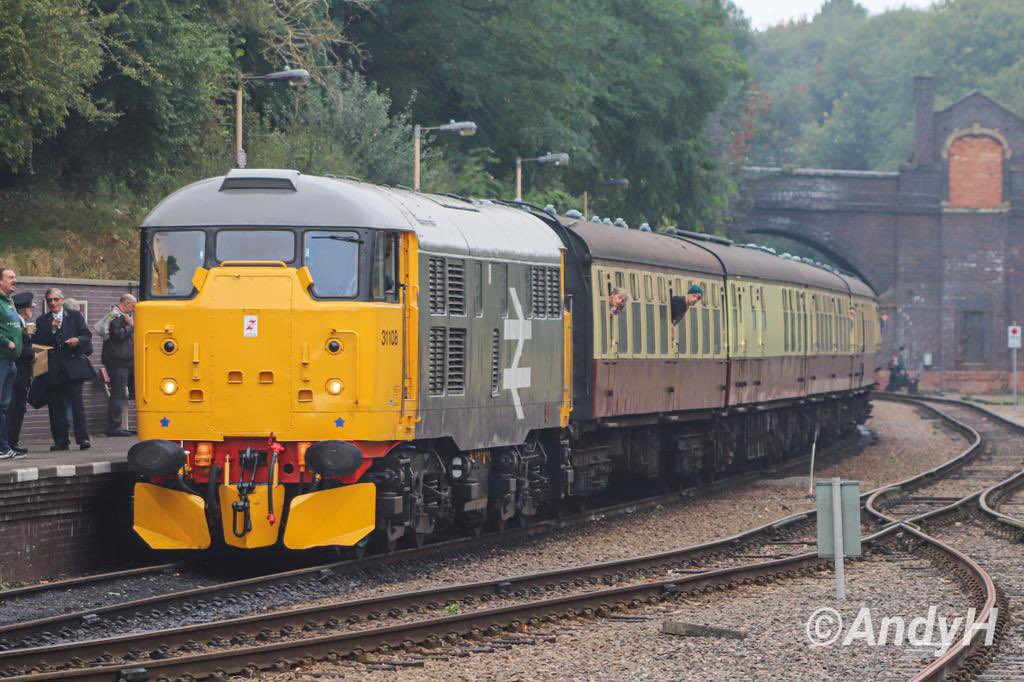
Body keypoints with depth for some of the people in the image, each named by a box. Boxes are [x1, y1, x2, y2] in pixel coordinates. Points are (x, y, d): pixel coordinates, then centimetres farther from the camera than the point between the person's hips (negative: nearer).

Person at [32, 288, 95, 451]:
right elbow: (37, 342, 2)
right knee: (56, 405, 2)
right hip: (53, 369, 2)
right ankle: (60, 441, 6)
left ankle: (83, 438, -12)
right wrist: (51, 329, -10)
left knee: (76, 401, -11)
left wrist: (78, 340, -13)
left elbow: (87, 335, 8)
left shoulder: (75, 316, 11)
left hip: (73, 365, -2)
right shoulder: (42, 320, 12)